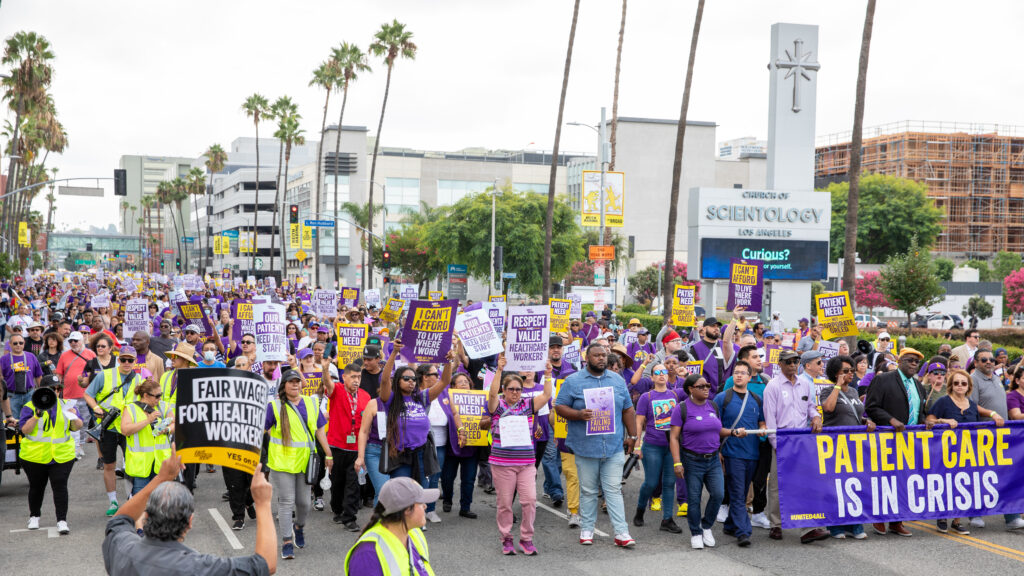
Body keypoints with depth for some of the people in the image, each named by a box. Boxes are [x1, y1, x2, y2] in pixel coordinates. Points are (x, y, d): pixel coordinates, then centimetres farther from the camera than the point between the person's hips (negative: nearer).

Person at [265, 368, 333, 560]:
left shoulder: (311, 404, 8)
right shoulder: (275, 406, -5)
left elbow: (319, 430, 13)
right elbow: (262, 430, -3)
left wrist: (328, 455, 13)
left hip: (305, 461, 4)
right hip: (282, 462, -3)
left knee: (304, 502, 9)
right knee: (286, 502, -2)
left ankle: (299, 527, 38)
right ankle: (287, 541, 6)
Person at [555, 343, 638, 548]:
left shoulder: (617, 380, 12)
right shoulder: (573, 381, 1)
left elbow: (628, 410, 17)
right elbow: (559, 407, 0)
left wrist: (632, 435, 12)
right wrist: (579, 414, -17)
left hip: (614, 447, 2)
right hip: (585, 446, -2)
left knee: (614, 490, 1)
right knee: (588, 491, 7)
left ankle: (621, 532, 1)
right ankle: (586, 530, 18)